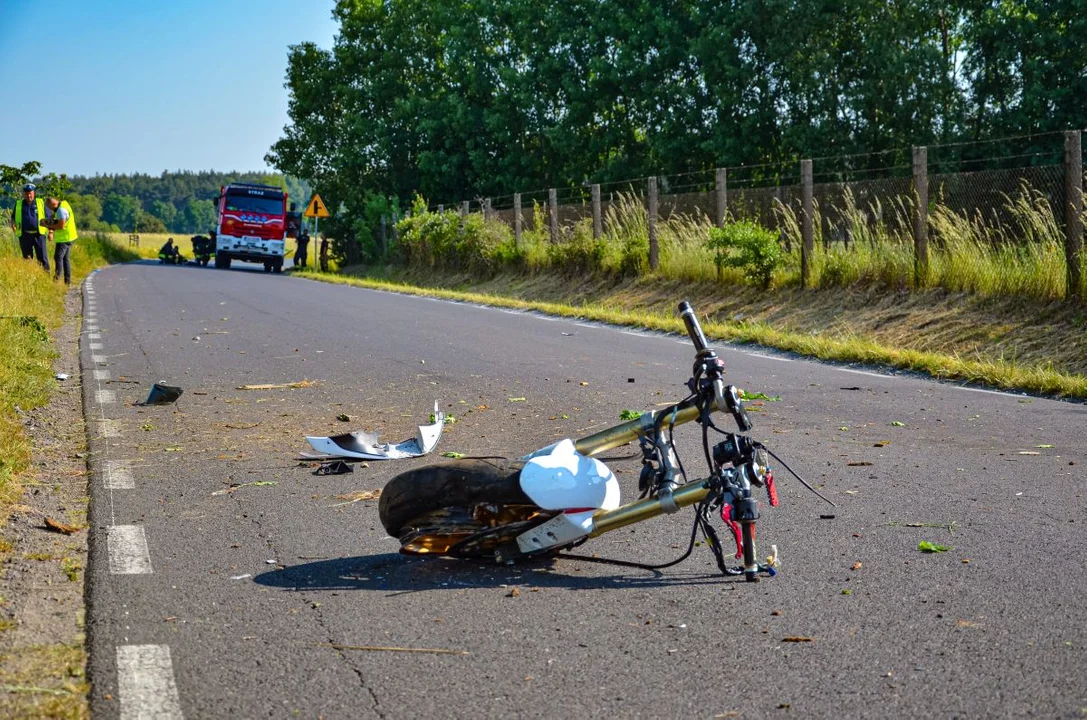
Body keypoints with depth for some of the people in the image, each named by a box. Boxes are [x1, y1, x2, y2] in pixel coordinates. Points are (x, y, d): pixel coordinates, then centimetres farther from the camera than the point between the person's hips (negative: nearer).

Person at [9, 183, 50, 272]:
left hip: (38, 235, -2)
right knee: (27, 258, 5)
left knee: (42, 257, -6)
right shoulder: (18, 204, 10)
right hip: (24, 235, 2)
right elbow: (13, 217, 19)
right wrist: (13, 223, -4)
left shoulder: (40, 203, 5)